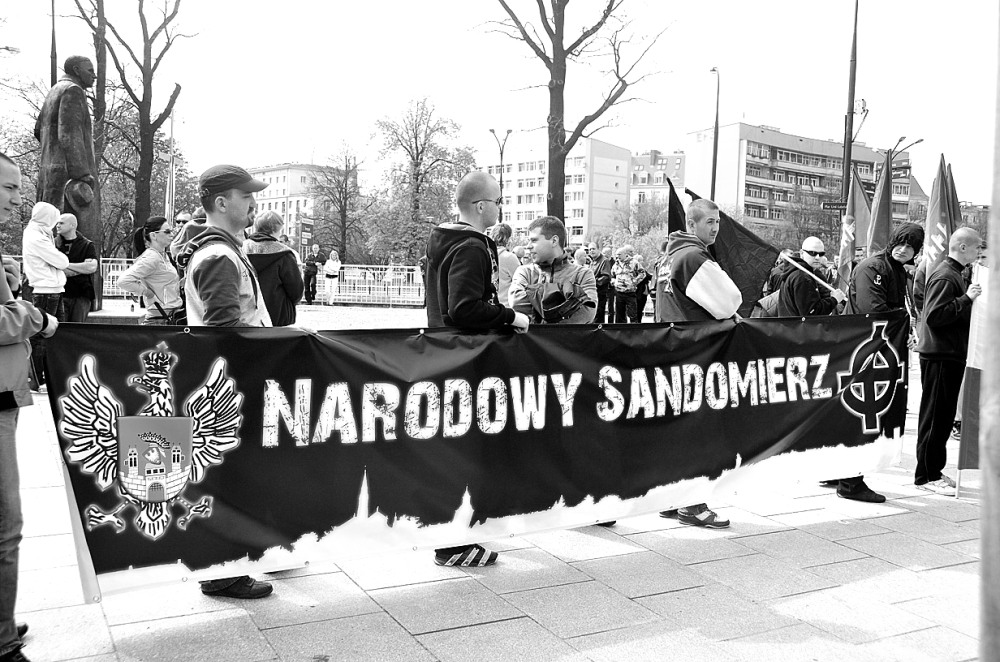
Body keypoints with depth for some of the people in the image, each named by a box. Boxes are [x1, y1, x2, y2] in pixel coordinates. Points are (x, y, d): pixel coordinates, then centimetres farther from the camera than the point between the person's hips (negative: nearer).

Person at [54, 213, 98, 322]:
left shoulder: (87, 245, 6)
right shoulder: (54, 244, 8)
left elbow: (92, 267, -11)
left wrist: (66, 265, -8)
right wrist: (83, 268, -9)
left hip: (81, 296, 0)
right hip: (60, 295, 0)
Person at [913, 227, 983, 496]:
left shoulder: (954, 274, 17)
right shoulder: (944, 277, -16)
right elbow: (934, 316, -25)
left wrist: (969, 298, 11)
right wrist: (966, 298, -24)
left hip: (950, 355, 10)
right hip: (940, 356, -10)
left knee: (944, 416, 14)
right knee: (935, 418, -4)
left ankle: (934, 471, 23)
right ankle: (927, 476, 4)